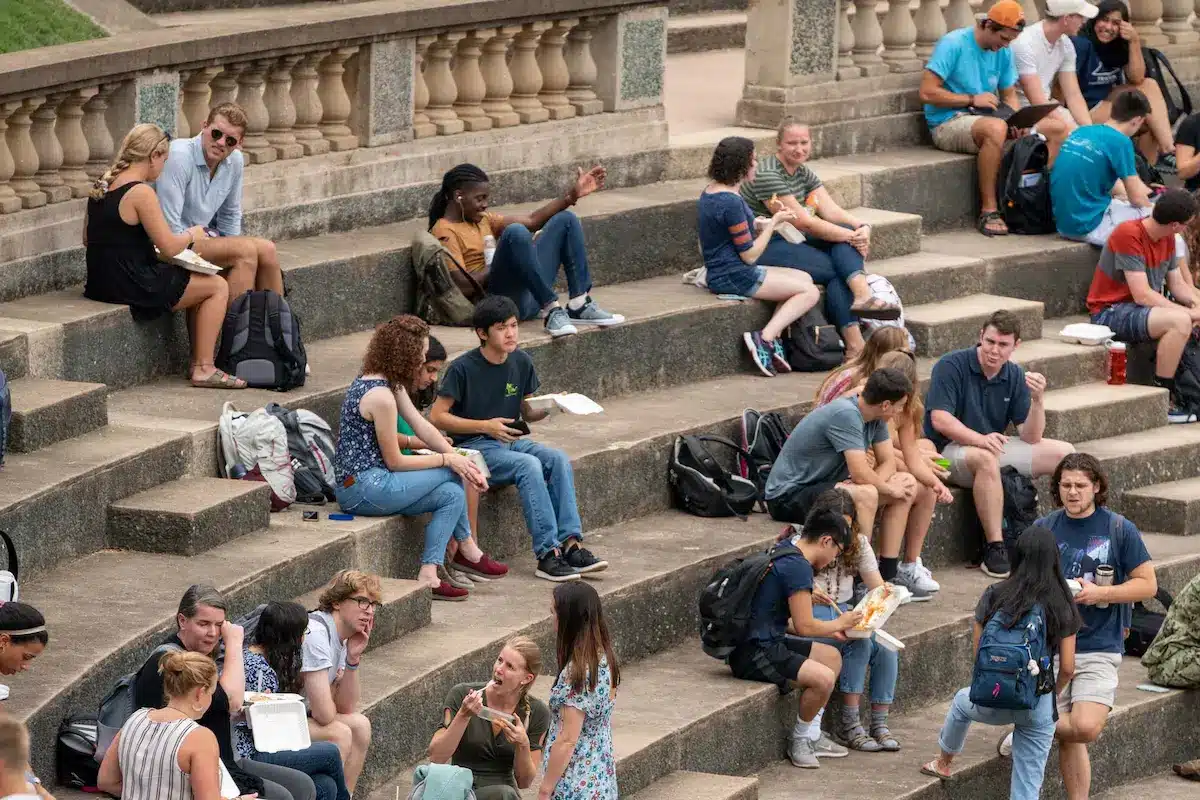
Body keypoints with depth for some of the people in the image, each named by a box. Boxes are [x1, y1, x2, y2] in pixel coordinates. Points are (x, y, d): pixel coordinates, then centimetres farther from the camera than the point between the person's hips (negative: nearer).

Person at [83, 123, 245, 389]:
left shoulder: (102, 186, 7)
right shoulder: (140, 192, -19)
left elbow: (88, 239, 16)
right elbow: (170, 247, -17)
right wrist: (192, 234, 5)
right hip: (132, 287, -9)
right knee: (217, 287, 5)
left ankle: (199, 363, 27)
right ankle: (204, 369, 5)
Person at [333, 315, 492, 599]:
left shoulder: (390, 383, 11)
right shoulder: (381, 397, -21)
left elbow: (422, 427, 10)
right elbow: (394, 461, -15)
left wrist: (461, 460, 0)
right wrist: (448, 459, -7)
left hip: (361, 483, 10)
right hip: (362, 488, -10)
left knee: (453, 495, 1)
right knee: (449, 474, -7)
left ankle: (428, 576, 1)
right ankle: (468, 549, 6)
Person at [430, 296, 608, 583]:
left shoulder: (521, 362, 7)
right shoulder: (463, 368, -11)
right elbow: (437, 417, -11)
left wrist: (548, 409, -8)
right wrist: (485, 426, -17)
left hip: (511, 440, 6)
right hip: (474, 446, -6)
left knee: (559, 459, -22)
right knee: (529, 465, -32)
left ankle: (571, 544, -28)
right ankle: (547, 554, -34)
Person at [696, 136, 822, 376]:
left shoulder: (709, 193, 10)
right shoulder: (731, 203, -21)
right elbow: (750, 255, -17)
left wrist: (765, 224, 9)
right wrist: (774, 223, -6)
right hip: (734, 276, -10)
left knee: (805, 278, 14)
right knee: (810, 292, -8)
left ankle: (773, 338, -2)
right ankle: (765, 339, -16)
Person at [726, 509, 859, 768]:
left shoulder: (783, 551, 14)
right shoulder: (798, 567, -18)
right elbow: (804, 626, -18)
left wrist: (830, 629, 17)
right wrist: (839, 624, 0)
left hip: (767, 641, 11)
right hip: (752, 654, -11)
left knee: (832, 657, 18)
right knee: (823, 678, -23)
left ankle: (811, 735, 18)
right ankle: (799, 739, -1)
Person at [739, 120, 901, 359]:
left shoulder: (804, 174, 14)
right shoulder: (767, 175, -16)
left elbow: (831, 210, 2)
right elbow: (804, 222, -20)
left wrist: (862, 227, -18)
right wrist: (852, 237, -20)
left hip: (793, 241, 9)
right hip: (764, 247, -9)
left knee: (846, 231, -15)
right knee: (836, 270, -21)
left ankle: (863, 295, -35)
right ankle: (854, 346, -27)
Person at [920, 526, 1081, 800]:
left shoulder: (994, 596, -2)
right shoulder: (1061, 606, -3)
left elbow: (977, 654, 4)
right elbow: (1067, 668, -4)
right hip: (1038, 707, -1)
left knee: (962, 701, 38)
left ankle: (943, 763, 58)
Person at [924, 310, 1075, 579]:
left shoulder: (1015, 376, 4)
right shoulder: (951, 366, -13)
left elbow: (1031, 438, -2)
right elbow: (940, 419, -24)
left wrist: (1038, 400, -21)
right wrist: (979, 439, -38)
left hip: (995, 446, 7)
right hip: (949, 450, -7)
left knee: (1064, 453, -3)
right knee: (986, 458, -40)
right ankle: (994, 548, -38)